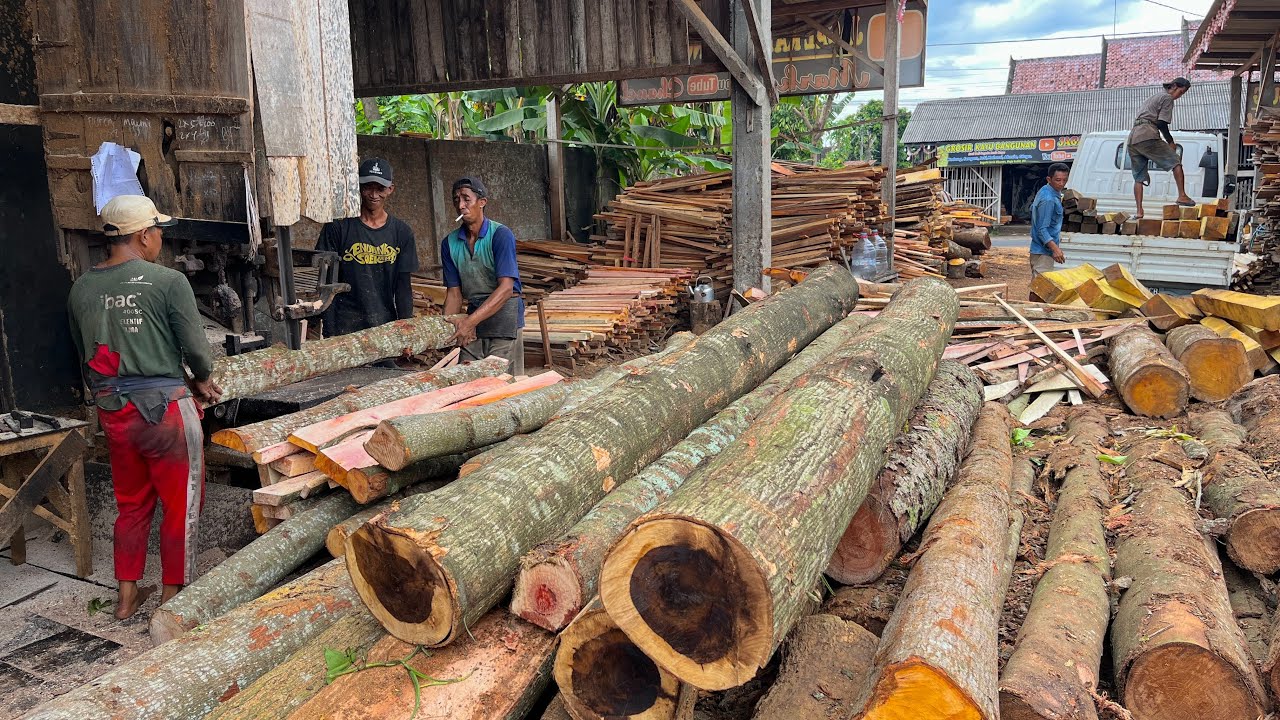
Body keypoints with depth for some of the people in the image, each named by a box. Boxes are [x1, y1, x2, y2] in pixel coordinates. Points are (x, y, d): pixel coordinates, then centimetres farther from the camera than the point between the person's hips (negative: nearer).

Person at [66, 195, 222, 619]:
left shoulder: (81, 289, 4)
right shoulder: (168, 282, -13)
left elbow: (86, 359, 11)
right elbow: (196, 349, -11)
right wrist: (201, 381, 9)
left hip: (112, 411, 6)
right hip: (165, 409, -6)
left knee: (131, 504, 20)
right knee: (180, 507, 9)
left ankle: (127, 596, 30)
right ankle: (173, 600, 18)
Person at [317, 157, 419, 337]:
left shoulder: (402, 232, 5)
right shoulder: (338, 227, -2)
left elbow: (404, 286, 6)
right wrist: (330, 333, -7)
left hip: (387, 326, 2)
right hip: (345, 327, -2)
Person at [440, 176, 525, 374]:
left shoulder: (500, 235, -13)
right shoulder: (450, 243, 3)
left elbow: (506, 288, -21)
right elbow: (454, 292, 5)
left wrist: (471, 321, -29)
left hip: (504, 313, -4)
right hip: (473, 316, 5)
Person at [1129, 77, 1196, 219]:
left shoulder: (1154, 97, 32)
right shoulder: (1167, 98, 5)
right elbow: (1161, 123, -5)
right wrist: (1171, 141, 5)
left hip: (1132, 138, 8)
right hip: (1147, 136, -8)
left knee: (1139, 177, 6)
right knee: (1176, 162, -2)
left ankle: (1139, 212, -3)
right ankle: (1182, 196, -12)